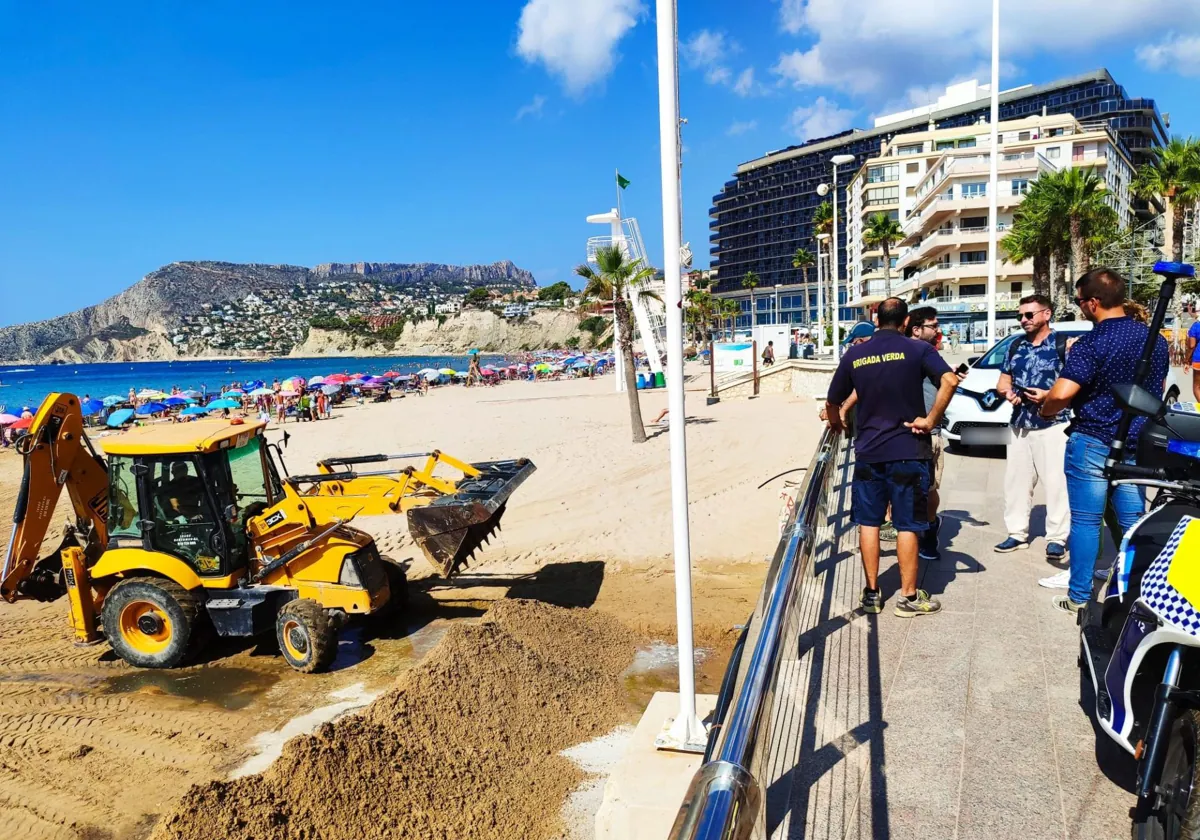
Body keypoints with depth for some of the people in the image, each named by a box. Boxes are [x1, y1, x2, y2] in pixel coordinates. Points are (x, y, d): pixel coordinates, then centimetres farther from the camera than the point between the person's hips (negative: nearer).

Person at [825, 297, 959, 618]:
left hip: (867, 451, 2)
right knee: (907, 525, 7)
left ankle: (872, 593, 19)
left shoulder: (854, 354, 3)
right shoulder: (917, 349, -4)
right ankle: (909, 597, 15)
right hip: (908, 450, -2)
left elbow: (832, 402, 9)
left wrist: (836, 422, 29)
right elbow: (950, 380, -21)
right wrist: (931, 421, -13)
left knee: (868, 522, 12)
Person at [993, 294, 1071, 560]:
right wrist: (1006, 391, -3)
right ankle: (1017, 533, 16)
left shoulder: (1064, 344, -3)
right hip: (1019, 425, 6)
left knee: (1056, 482, -6)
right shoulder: (1015, 346, 15)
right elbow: (1003, 380, 19)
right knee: (1015, 481, 8)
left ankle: (1057, 538, 0)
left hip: (1053, 424, -6)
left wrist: (1048, 395, -21)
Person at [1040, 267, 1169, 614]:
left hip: (1092, 443, -6)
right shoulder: (1156, 340, 5)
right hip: (1137, 445, 6)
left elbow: (1061, 394, -27)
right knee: (1133, 523, 13)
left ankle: (1079, 597, 11)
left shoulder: (1090, 344, -17)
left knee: (1086, 522, 3)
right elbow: (1157, 389, 18)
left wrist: (1045, 410, -6)